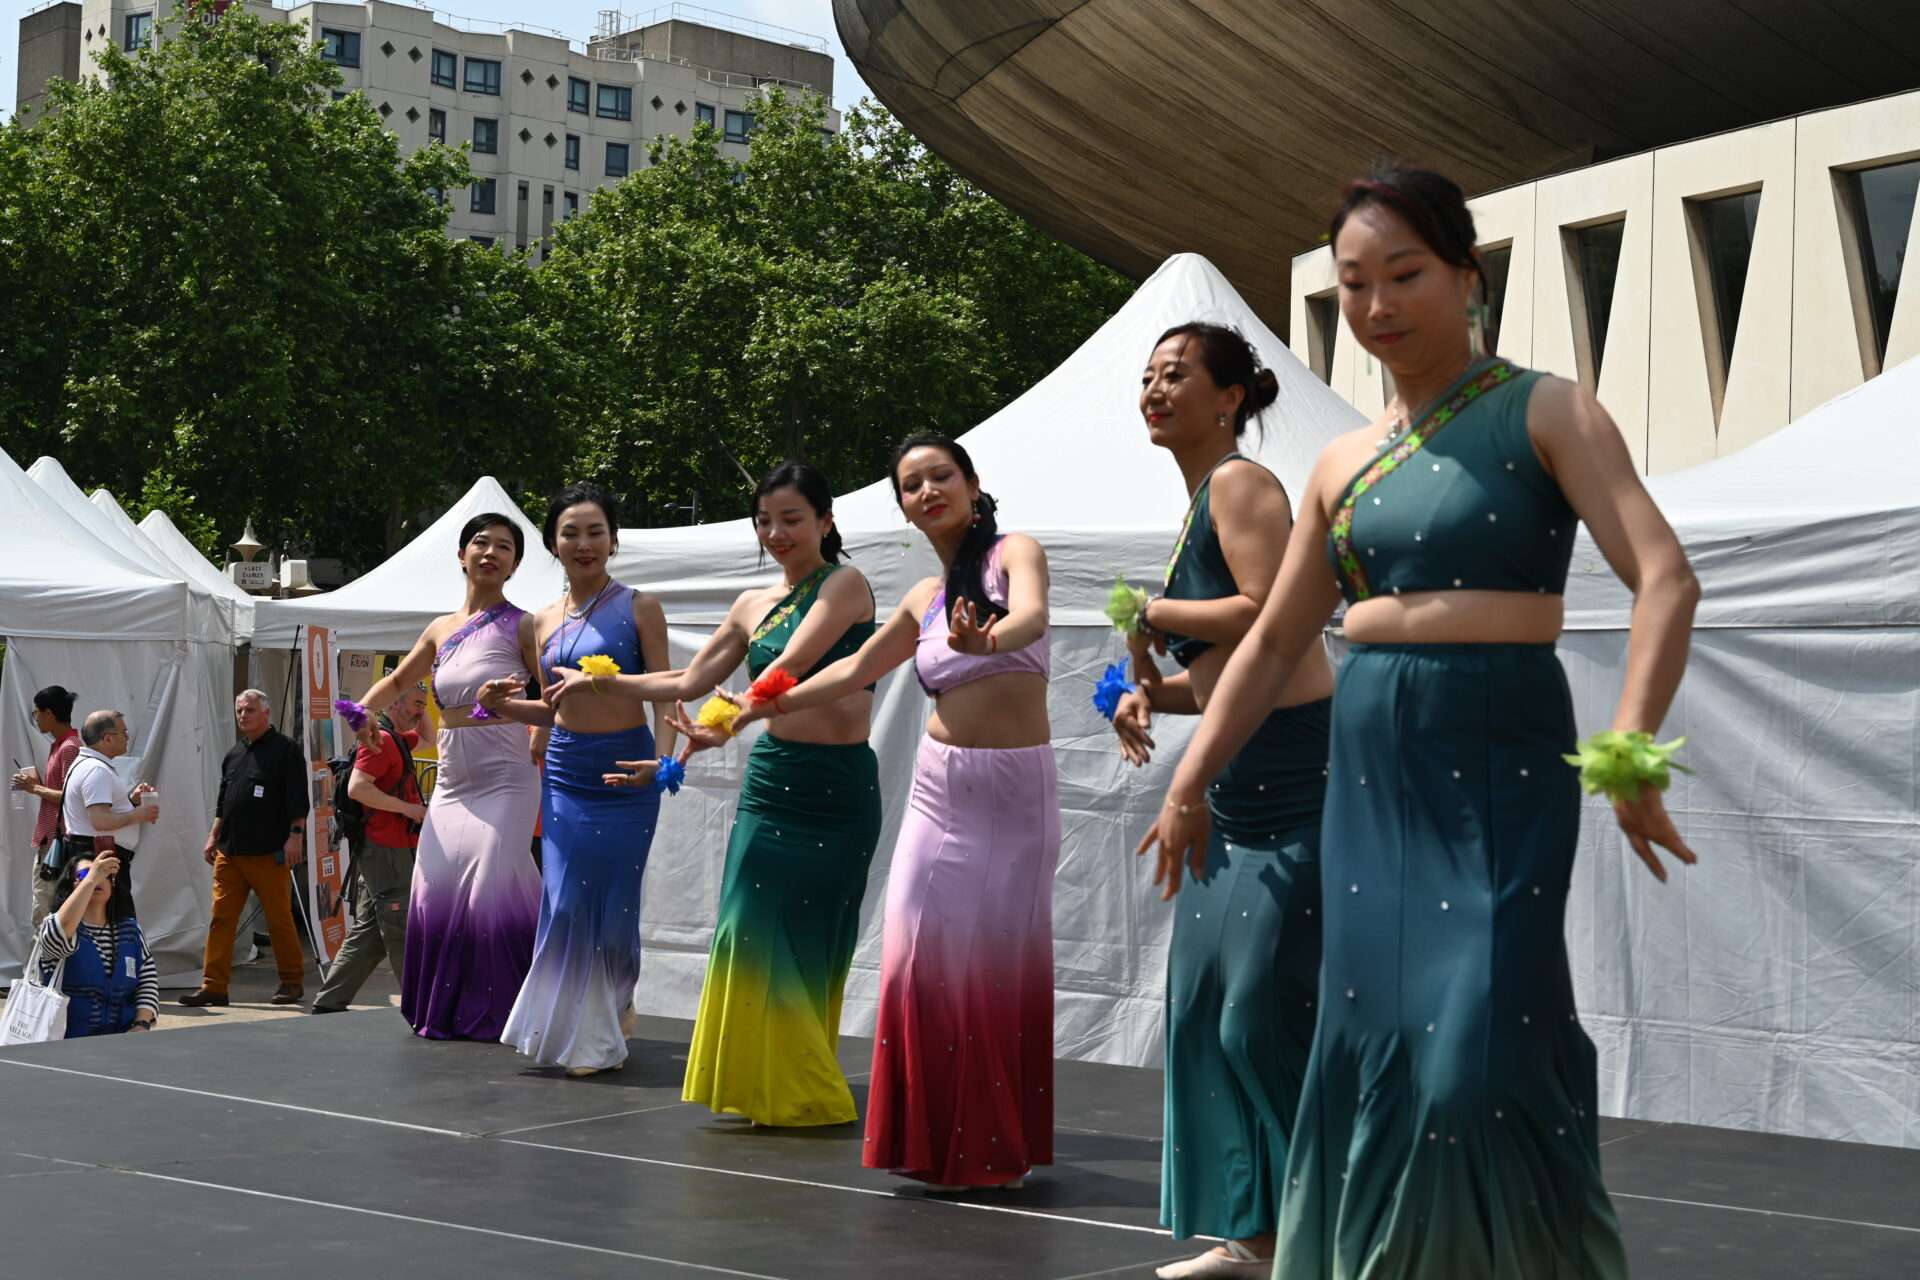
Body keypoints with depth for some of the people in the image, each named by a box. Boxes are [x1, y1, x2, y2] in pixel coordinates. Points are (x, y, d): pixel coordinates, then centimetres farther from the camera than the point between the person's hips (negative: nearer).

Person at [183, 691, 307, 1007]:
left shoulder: (285, 749, -3)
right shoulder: (234, 754, 18)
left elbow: (297, 799, -9)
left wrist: (296, 835, -15)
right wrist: (213, 838, 19)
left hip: (269, 853, -6)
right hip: (230, 851, 7)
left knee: (279, 919, 0)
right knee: (221, 917, 1)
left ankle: (292, 981, 11)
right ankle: (214, 986, 3)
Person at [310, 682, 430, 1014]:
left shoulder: (397, 739, 18)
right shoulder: (380, 739, -13)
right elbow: (357, 788, -23)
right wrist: (408, 808, -20)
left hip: (388, 849, 10)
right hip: (385, 850, -10)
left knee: (368, 933, 12)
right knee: (402, 934, -5)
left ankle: (330, 1002, 15)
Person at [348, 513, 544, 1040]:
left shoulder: (521, 626, 0)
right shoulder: (441, 629, 15)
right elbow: (397, 682, 28)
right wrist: (364, 711, 10)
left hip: (504, 779, -5)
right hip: (451, 781, 5)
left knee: (491, 887, -13)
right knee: (437, 889, -1)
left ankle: (494, 1012, 0)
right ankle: (445, 1011, 13)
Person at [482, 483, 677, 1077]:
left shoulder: (639, 608, -2)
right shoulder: (544, 621, 11)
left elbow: (665, 696, -6)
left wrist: (662, 759, -22)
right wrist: (502, 705, 1)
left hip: (625, 772, -4)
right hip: (565, 771, 4)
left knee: (615, 904, 1)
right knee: (565, 905, 0)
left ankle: (610, 1022, 22)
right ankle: (577, 1034, 14)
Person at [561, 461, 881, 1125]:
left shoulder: (844, 584, -4)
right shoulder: (753, 606, 14)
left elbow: (788, 669, -16)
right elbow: (688, 682, 21)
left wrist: (725, 727, -23)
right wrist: (598, 682, 20)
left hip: (838, 784, -5)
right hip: (772, 778, 5)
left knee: (811, 942, -2)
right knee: (754, 933, 0)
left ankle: (809, 1092, 9)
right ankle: (766, 1091, 8)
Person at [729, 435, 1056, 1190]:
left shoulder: (1013, 553, -3)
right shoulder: (924, 598, 13)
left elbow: (1032, 615, -25)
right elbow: (856, 670, 24)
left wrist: (989, 638, -46)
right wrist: (764, 706, 23)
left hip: (1017, 788, -5)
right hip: (941, 788, 5)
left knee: (1003, 963, -2)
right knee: (923, 959, -1)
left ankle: (999, 1145, 10)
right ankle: (934, 1138, 8)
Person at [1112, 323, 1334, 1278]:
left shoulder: (1241, 483, -7)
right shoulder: (1199, 504, 20)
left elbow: (1268, 612, -23)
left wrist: (1155, 614, -10)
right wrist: (1150, 694, 6)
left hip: (1298, 779, -10)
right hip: (1236, 789, 10)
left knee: (1269, 1009, -9)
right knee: (1207, 1006, 9)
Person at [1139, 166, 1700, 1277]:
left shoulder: (1543, 413, -3)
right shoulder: (1344, 464, 12)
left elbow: (1667, 580, -14)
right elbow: (1274, 645, 19)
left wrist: (1631, 753, -27)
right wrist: (1190, 785, 15)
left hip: (1500, 762, -5)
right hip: (1372, 768, 5)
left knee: (1483, 1041, -11)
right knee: (1370, 1033, 5)